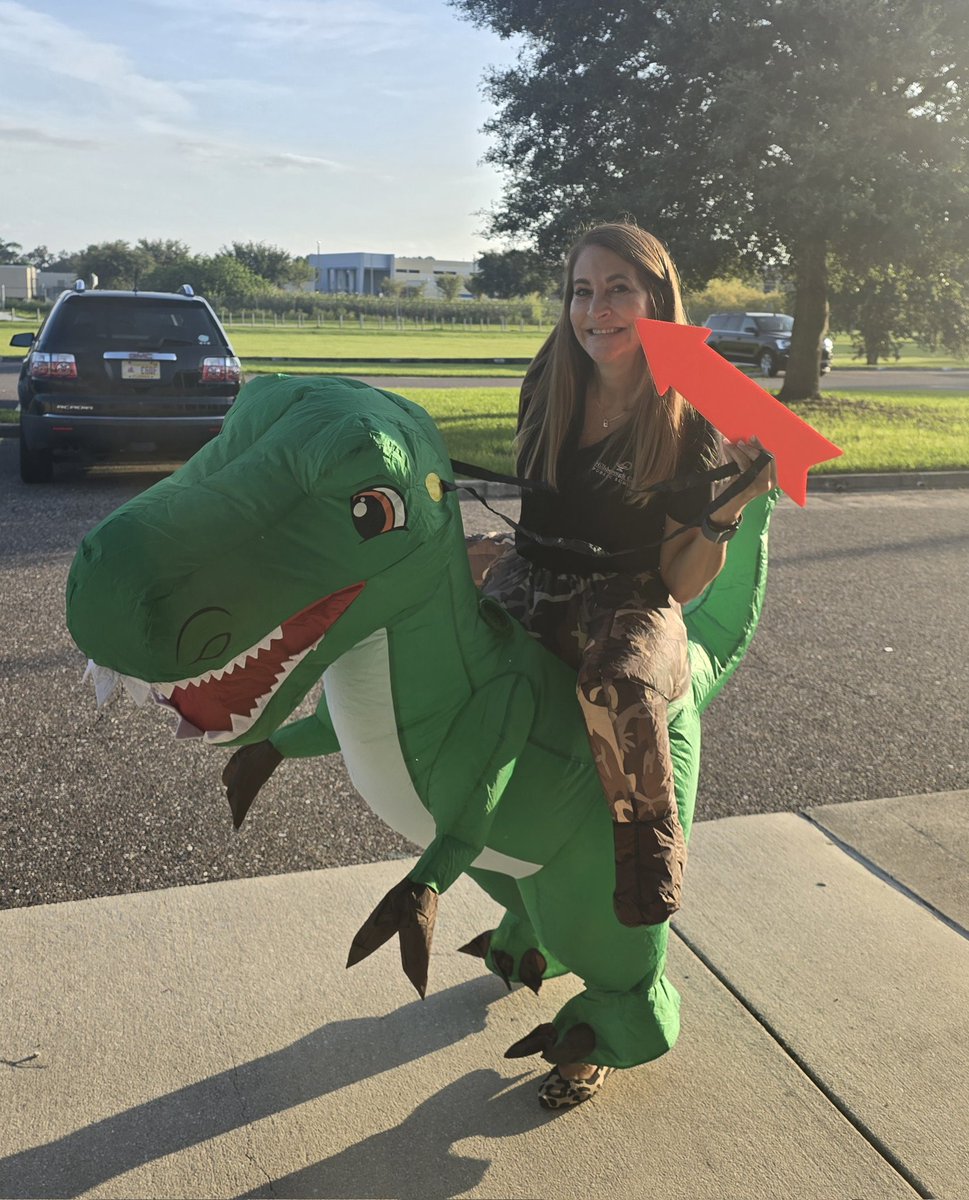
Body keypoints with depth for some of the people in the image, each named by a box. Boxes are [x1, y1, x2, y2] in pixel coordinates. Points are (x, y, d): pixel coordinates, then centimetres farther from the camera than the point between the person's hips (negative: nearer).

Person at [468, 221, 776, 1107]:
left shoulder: (692, 424, -4)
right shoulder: (548, 388, 8)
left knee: (622, 682, -37)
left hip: (627, 607, -6)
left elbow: (679, 584, -5)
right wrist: (491, 543, 6)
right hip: (529, 592, 7)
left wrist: (735, 501, -17)